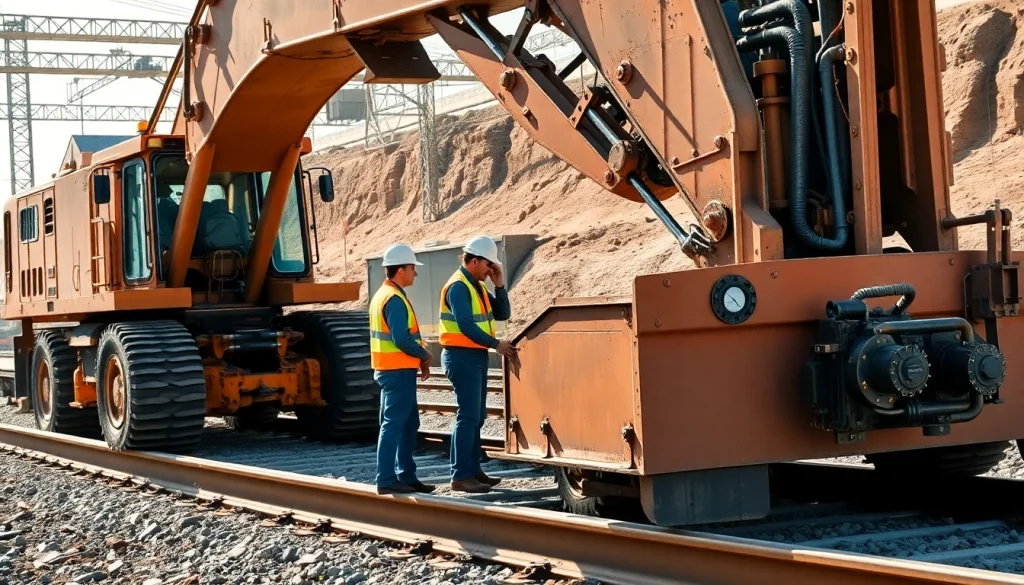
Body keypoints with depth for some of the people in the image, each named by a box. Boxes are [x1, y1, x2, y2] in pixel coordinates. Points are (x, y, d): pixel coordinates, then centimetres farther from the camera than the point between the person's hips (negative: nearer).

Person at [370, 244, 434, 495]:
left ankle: (406, 476, 20)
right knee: (394, 423, -7)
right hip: (398, 370, -10)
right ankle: (386, 480, -6)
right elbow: (401, 339, -24)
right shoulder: (394, 299, -17)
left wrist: (420, 358, 10)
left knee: (409, 423, 15)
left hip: (392, 370, 10)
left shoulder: (384, 295, 15)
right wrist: (425, 355, -9)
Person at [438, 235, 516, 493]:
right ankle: (461, 476, -9)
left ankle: (472, 470, 21)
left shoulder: (477, 286, 14)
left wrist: (499, 285, 0)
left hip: (476, 356, 10)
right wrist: (496, 344, -16)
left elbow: (503, 314, 12)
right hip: (462, 356, -10)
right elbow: (466, 326, -21)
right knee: (467, 416, -10)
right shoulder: (458, 286, -14)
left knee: (476, 417, 14)